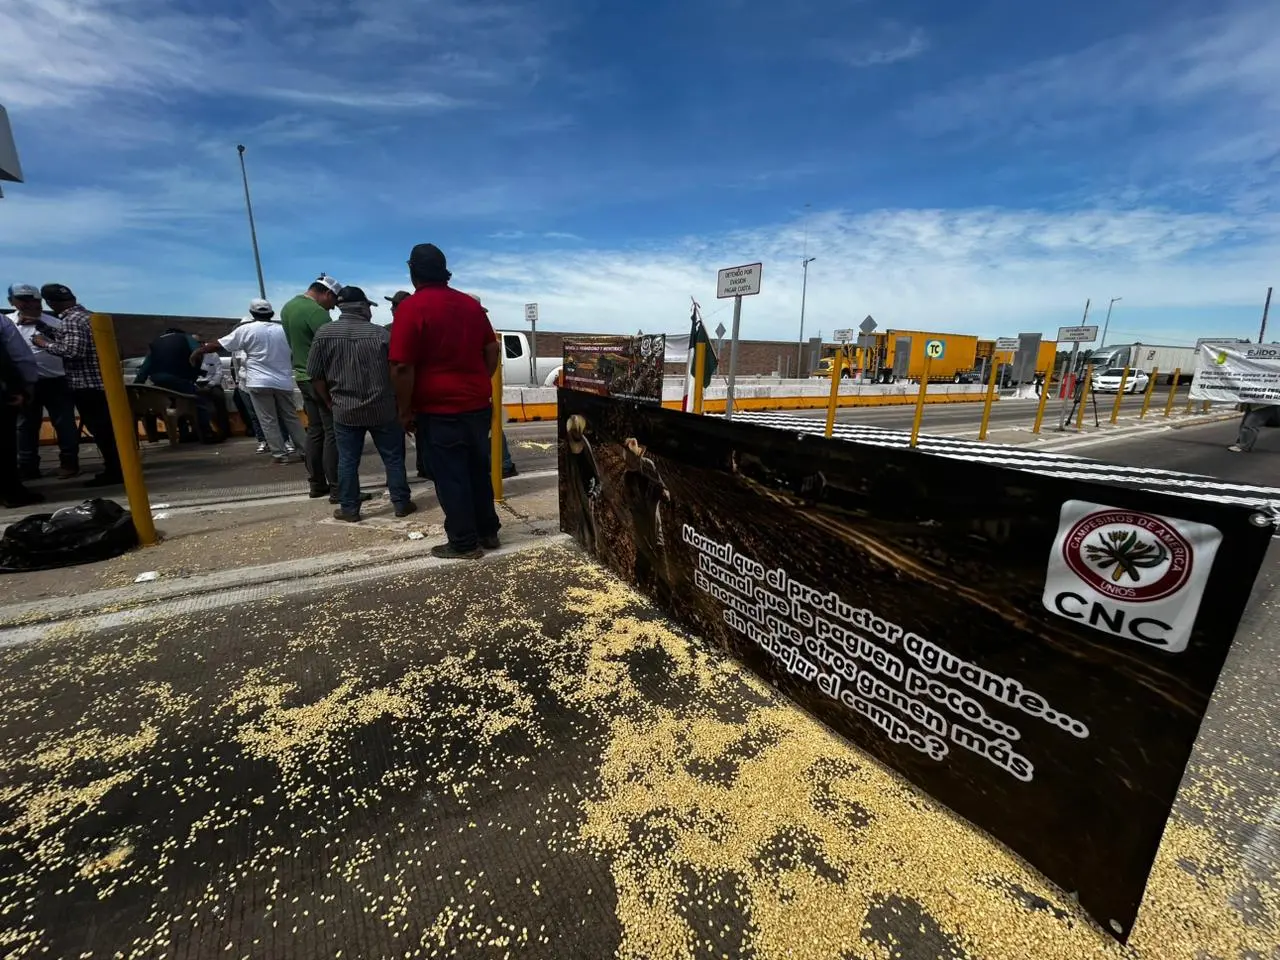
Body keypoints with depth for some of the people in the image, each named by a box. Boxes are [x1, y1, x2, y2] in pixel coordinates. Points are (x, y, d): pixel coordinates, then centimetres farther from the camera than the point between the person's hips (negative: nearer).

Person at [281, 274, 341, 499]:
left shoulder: (288, 307, 13)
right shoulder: (316, 311, -16)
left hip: (303, 377, 9)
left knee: (315, 431, 13)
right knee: (332, 433, -7)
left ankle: (317, 484, 17)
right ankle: (336, 488, -6)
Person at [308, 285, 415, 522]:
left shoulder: (323, 333, 0)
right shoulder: (380, 333, -5)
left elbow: (315, 375, 1)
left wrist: (330, 402, 14)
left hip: (344, 411, 1)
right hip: (383, 409, -1)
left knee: (347, 460, 9)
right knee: (393, 457, 9)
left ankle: (349, 509, 16)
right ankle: (402, 503, 14)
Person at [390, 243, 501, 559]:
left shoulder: (411, 308, -10)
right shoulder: (471, 304, 9)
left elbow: (402, 367, -14)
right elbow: (492, 350, 14)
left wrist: (405, 411, -5)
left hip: (440, 408, -6)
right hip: (478, 403, 6)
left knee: (450, 476, 3)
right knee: (479, 469, 15)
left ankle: (464, 543, 11)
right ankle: (488, 532, 24)